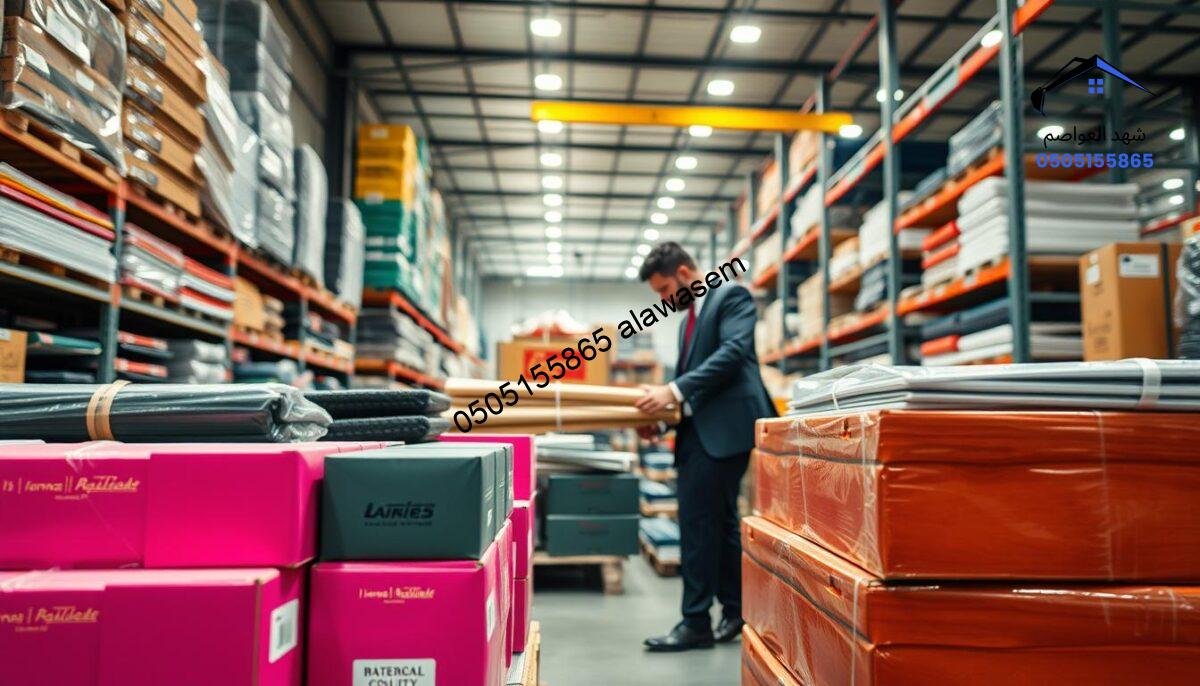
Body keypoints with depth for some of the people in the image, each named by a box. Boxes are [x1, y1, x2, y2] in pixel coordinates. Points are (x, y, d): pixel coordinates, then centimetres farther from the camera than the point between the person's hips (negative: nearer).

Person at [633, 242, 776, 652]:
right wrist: (662, 402, 4)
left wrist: (674, 391, -25)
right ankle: (734, 611, 23)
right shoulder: (689, 317, 22)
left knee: (698, 522, -8)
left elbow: (733, 351, -19)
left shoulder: (731, 296, -4)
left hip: (724, 427, -9)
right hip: (698, 429, 9)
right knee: (717, 521, 13)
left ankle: (696, 623, 0)